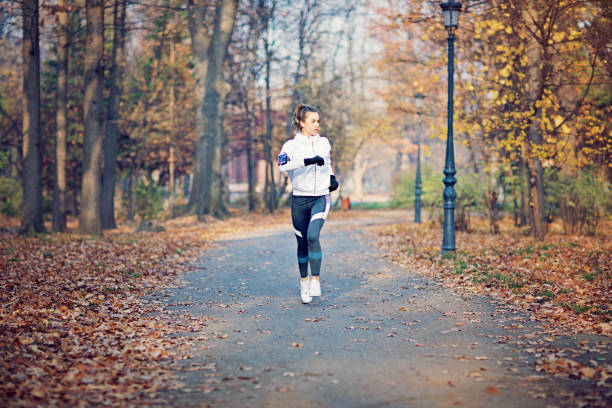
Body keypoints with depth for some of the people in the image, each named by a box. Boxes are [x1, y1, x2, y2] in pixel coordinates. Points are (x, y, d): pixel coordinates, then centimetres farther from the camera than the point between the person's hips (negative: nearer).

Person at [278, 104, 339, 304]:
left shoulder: (324, 143, 9)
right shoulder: (291, 145, -3)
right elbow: (282, 165, -23)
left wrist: (332, 178, 10)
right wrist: (308, 161, -31)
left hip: (321, 198, 1)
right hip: (299, 199, -1)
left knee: (312, 236, -21)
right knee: (302, 242, 6)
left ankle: (316, 280, -12)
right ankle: (304, 281, 25)